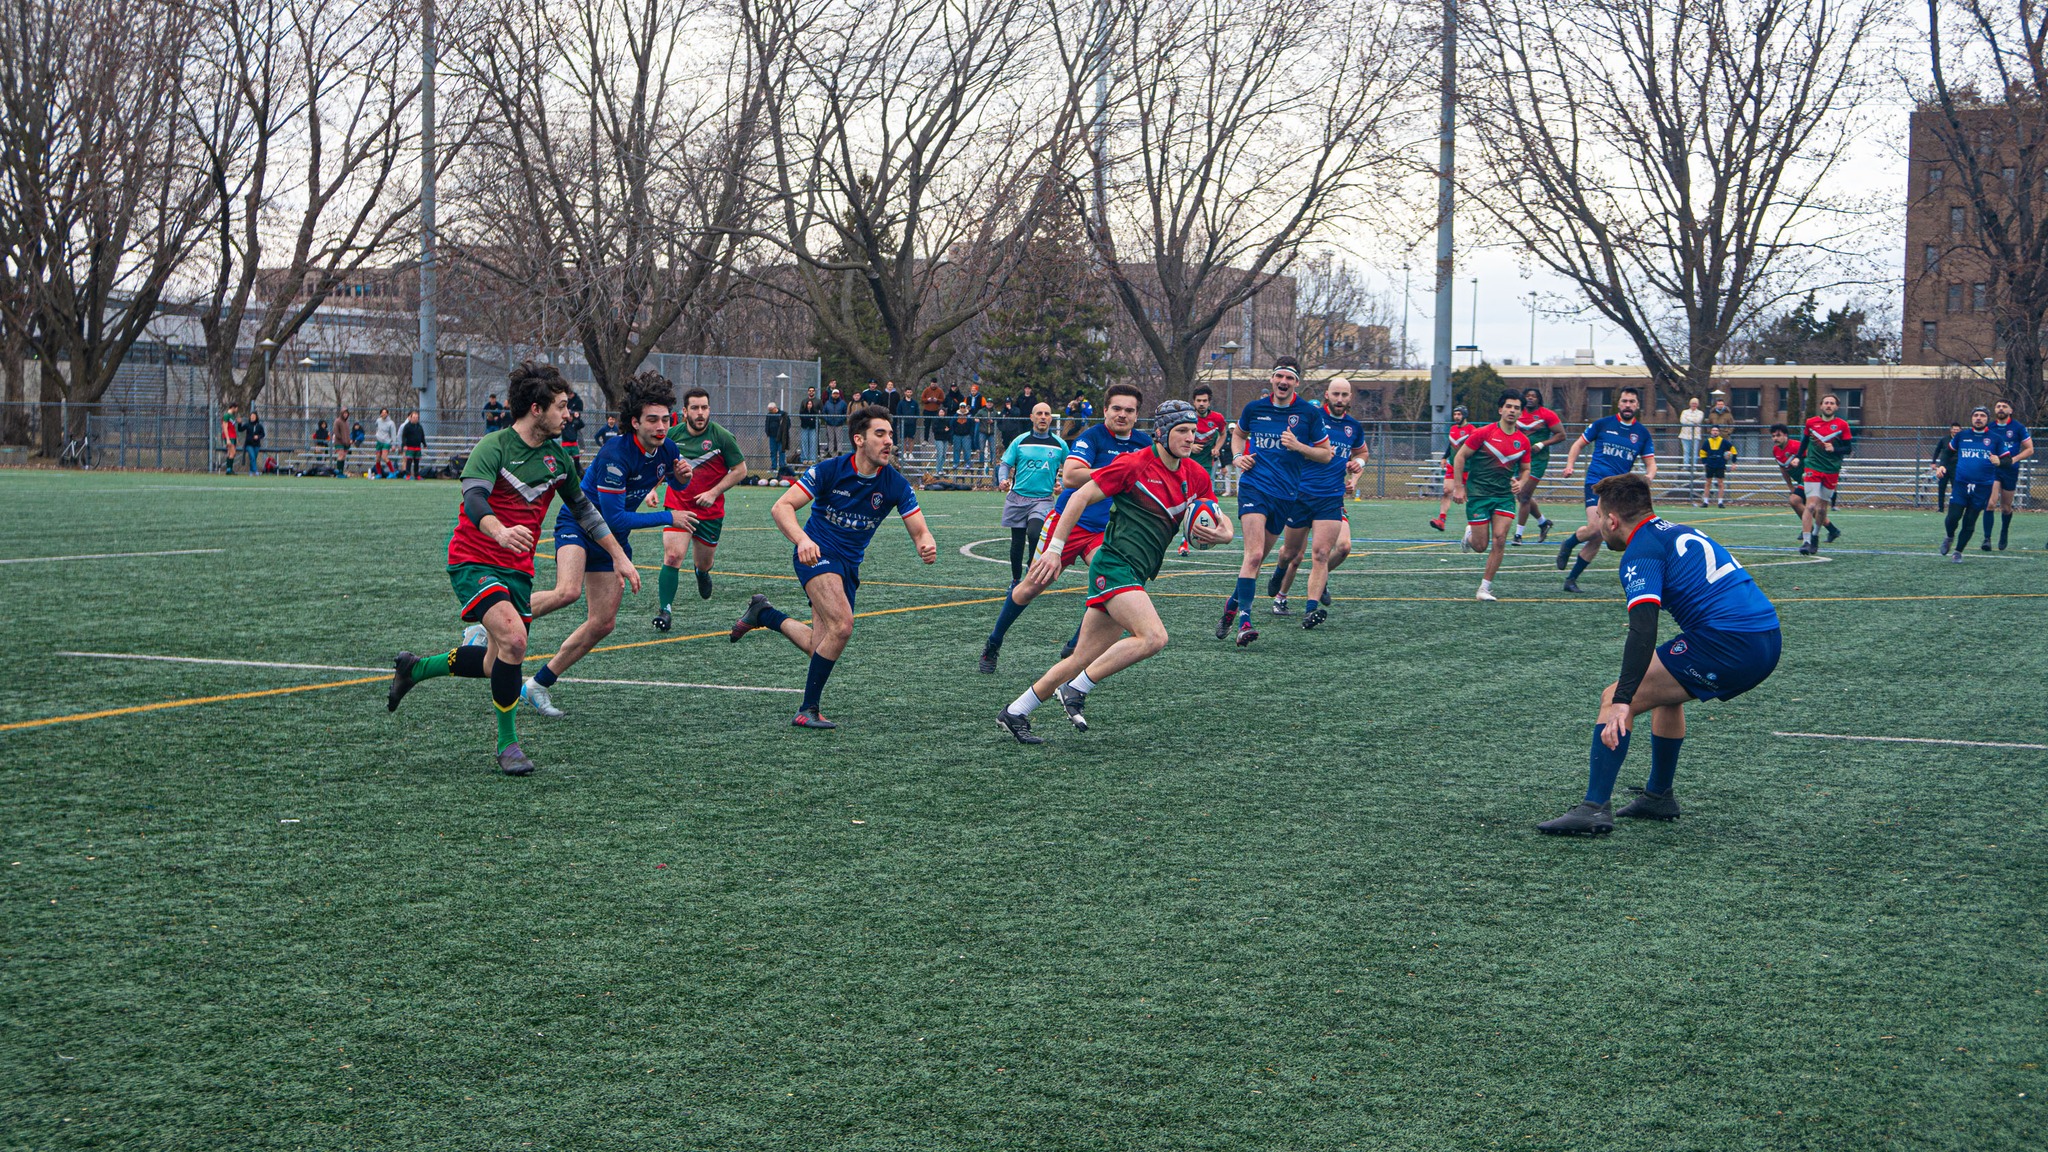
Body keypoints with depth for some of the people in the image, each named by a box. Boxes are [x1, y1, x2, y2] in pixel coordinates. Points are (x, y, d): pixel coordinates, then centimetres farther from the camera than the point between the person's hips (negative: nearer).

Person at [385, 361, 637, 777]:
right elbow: (473, 499, -29)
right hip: (474, 562, -7)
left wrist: (619, 556, 20)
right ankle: (507, 742, -10)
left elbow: (583, 508, 21)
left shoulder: (558, 457, 7)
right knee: (513, 639, -26)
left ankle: (414, 668, 33)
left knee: (498, 664, 8)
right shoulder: (494, 446, -14)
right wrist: (501, 533, -49)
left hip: (517, 569, 7)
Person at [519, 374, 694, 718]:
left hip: (614, 539, 7)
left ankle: (539, 684, 15)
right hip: (579, 522, -7)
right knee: (568, 591, -35)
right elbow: (613, 517, -28)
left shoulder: (667, 450, -7)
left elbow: (677, 483, 17)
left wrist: (682, 477, -9)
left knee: (603, 623, 3)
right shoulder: (616, 454, -28)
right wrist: (668, 518, -25)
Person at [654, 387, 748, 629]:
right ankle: (665, 610, -14)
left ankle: (702, 572, 52)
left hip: (710, 510, 0)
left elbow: (740, 470, -4)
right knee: (672, 556, -19)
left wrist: (714, 493, -13)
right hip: (677, 505, 0)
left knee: (703, 563, 13)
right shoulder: (673, 434, -2)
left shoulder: (722, 437, -10)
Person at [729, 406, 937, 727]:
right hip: (817, 554, -5)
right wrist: (802, 539, -37)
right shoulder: (829, 470, -15)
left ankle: (762, 613, 32)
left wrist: (926, 545, -30)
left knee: (820, 646, 5)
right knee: (842, 625, -27)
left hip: (849, 565, 5)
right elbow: (781, 507, -18)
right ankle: (808, 709, -14)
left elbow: (919, 531, -5)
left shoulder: (896, 484, -6)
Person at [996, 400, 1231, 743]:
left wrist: (1223, 533, -6)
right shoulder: (1134, 465, -10)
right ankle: (1076, 689, -14)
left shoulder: (1196, 476, 10)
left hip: (1134, 578, 8)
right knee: (1154, 637, -24)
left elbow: (1215, 519, 20)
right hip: (1114, 565, -7)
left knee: (1083, 659, 7)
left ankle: (1014, 714, 16)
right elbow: (1081, 497, -7)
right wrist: (1054, 549, -10)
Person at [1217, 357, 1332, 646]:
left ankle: (1231, 605, 32)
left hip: (1287, 493, 2)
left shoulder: (1309, 413, 1)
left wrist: (1298, 446, -11)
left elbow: (1326, 454, 6)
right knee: (1254, 554, -19)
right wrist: (1238, 456, 6)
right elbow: (1238, 433, 26)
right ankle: (1244, 621, -22)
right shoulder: (1254, 408, 5)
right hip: (1254, 488, -2)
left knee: (1258, 558, 10)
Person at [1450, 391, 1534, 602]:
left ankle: (1485, 588, -3)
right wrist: (1459, 487, -7)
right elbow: (1460, 456, -2)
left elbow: (1525, 470, 17)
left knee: (1499, 539, -12)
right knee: (1480, 546, -1)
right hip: (1478, 494, -3)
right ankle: (1469, 532, 37)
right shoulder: (1483, 433, -8)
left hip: (1505, 496, 3)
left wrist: (1520, 483, -5)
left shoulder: (1523, 441, 4)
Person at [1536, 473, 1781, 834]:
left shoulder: (1641, 551, -4)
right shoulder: (1683, 532, 23)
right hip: (1769, 640, 9)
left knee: (1614, 699, -7)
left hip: (1727, 642, -9)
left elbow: (1643, 629, -19)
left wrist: (1622, 701, -26)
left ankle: (1594, 808, -14)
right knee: (1666, 692, 32)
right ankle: (1659, 796, 39)